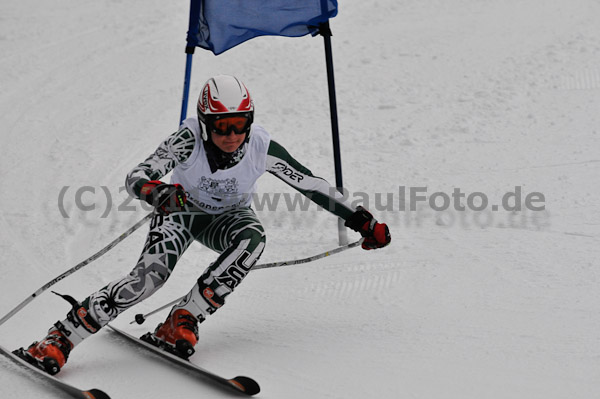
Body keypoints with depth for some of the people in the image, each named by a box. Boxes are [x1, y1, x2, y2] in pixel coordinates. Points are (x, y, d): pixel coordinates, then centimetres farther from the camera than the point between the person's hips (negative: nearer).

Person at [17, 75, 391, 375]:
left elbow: (312, 185, -17)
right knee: (151, 274, -30)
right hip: (181, 212, -2)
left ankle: (183, 319, -28)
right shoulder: (190, 138, -30)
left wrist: (363, 222, -17)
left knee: (253, 236, -34)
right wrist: (156, 192, -62)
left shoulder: (262, 148, -25)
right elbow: (136, 176, -38)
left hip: (227, 218, 3)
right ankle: (60, 338, -24)